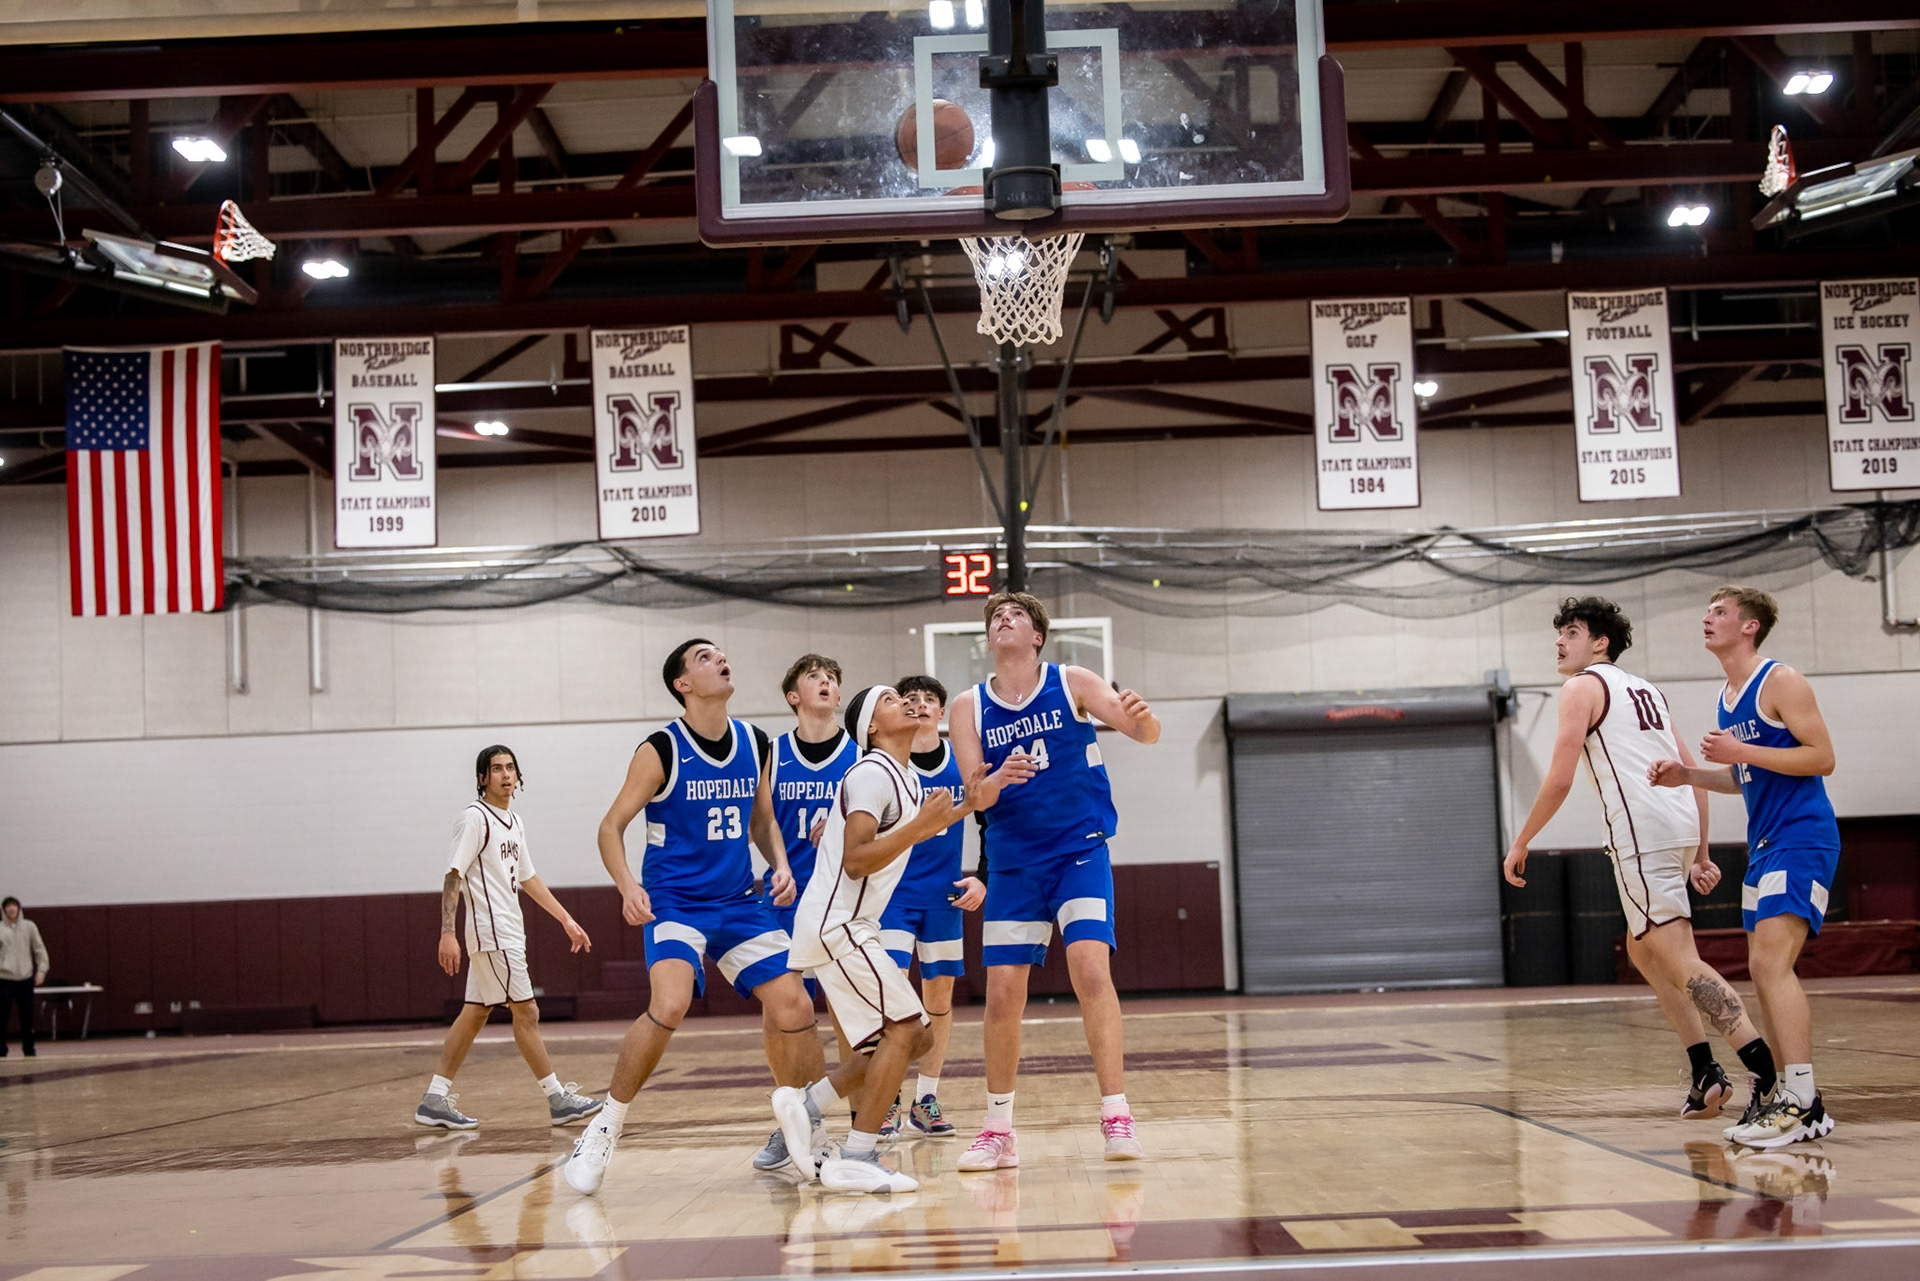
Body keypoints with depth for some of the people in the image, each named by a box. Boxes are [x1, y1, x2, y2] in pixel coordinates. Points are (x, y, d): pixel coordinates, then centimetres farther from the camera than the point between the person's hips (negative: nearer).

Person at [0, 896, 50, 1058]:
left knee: (27, 1016, 6)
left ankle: (29, 1049, 16)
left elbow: (39, 949, 7)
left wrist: (41, 970, 0)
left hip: (26, 978, 1)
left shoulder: (29, 926, 5)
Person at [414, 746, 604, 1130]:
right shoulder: (474, 818, -11)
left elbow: (528, 878, 23)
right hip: (492, 934, -9)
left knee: (475, 1014, 9)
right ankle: (559, 1100, 2)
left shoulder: (514, 822, 15)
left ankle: (435, 1100, 11)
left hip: (508, 934, 9)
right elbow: (453, 876, -16)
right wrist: (447, 933, -24)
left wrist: (566, 919, 23)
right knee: (526, 1013, -4)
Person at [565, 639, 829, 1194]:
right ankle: (604, 1129, -10)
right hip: (674, 901, -5)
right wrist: (628, 886, -25)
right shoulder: (661, 751, -11)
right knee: (668, 1006, -26)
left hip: (739, 902, 5)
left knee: (793, 1006, -2)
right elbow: (612, 827, -8)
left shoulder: (756, 745, 4)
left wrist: (781, 865, 0)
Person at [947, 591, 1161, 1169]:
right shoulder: (969, 707, 1)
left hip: (1079, 851, -2)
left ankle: (1116, 1116, -15)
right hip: (1013, 861, 2)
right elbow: (976, 797, -6)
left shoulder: (1072, 684, -3)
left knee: (1090, 969, -20)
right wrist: (998, 780, -29)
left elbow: (1146, 732, -11)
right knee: (1001, 993, 0)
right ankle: (998, 1131, 14)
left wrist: (1141, 716, -35)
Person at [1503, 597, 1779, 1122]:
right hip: (1681, 823, 9)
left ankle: (1768, 1070, -26)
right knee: (1643, 950, 21)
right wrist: (1700, 855, 24)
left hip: (1642, 832, -9)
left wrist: (1521, 842, 2)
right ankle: (1705, 1073, 16)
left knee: (1678, 960, -13)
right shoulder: (1645, 690, 26)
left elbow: (1559, 781, -7)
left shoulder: (1583, 687, 1)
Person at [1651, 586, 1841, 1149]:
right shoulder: (1727, 697, 16)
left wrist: (1743, 751, -22)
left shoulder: (1780, 682, -10)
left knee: (1771, 962, -19)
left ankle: (1800, 1101, -21)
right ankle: (1796, 1102, 16)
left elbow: (1822, 758, -16)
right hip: (1764, 844, 10)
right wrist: (1687, 775, 11)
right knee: (1765, 968, 10)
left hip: (1802, 838, -10)